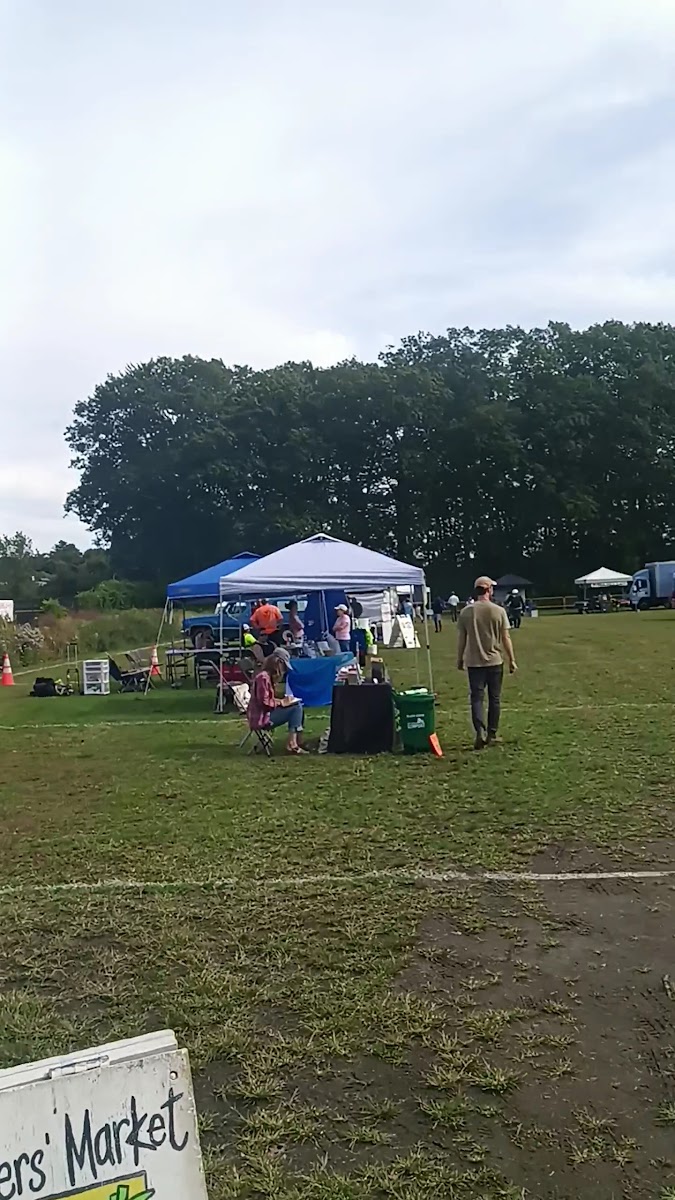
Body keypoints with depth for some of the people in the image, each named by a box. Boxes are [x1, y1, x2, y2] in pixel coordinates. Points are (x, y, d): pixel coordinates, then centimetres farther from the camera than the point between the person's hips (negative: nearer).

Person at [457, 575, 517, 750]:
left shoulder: (466, 612, -3)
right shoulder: (498, 611, -7)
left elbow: (462, 639, 2)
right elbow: (506, 638, -3)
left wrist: (460, 659, 15)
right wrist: (512, 660, 6)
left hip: (474, 662, 0)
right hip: (495, 662, 0)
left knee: (477, 698, 3)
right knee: (494, 699, 11)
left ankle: (480, 732, -14)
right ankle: (491, 734, 16)